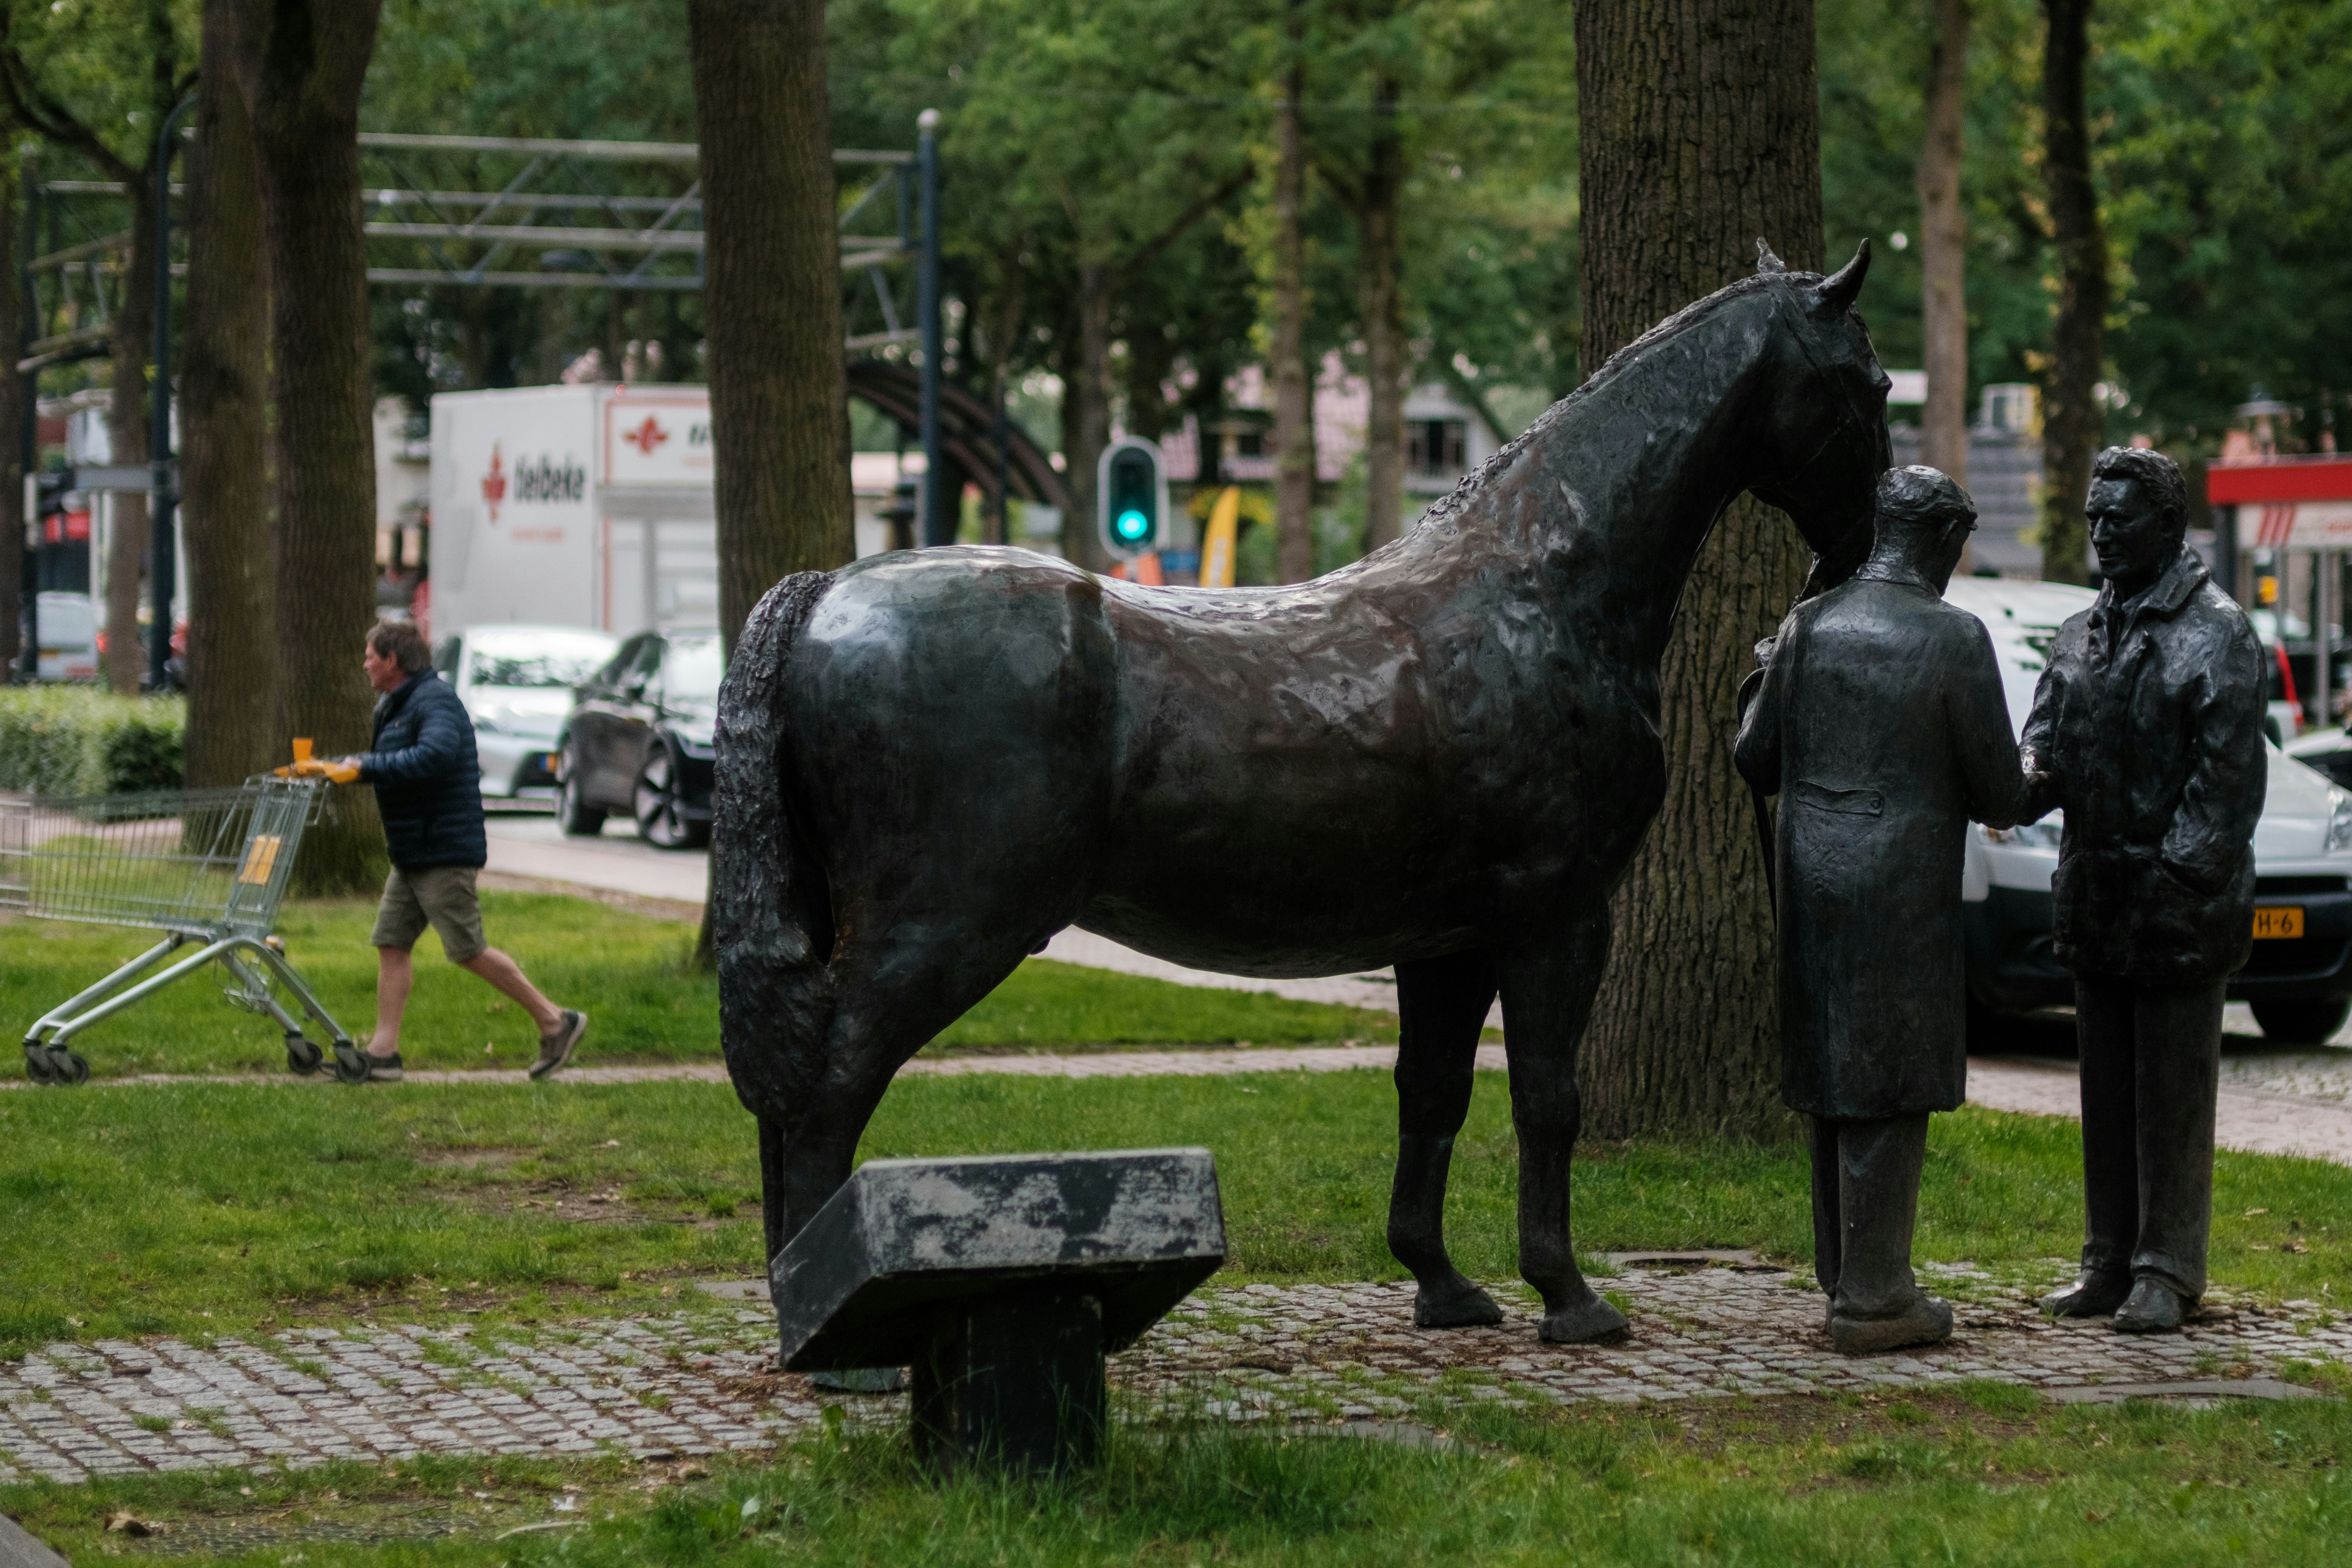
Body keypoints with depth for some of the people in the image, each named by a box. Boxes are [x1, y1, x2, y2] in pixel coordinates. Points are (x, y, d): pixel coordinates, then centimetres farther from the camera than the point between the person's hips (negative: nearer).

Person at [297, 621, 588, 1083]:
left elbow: (435, 756, -32)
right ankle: (383, 1052, 5)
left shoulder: (435, 700, -15)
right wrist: (329, 768, 25)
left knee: (468, 950, -7)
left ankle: (555, 1021, 2)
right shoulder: (397, 706, 18)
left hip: (444, 853, -10)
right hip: (411, 855, 10)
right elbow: (387, 765, 29)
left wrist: (365, 768, -27)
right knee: (391, 945, 5)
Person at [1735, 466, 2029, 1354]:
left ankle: (1845, 1276, 23)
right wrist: (1999, 802, 16)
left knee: (1834, 1089, 15)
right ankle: (1872, 1301, 2)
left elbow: (1755, 762, 8)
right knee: (1888, 1097, 0)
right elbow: (2000, 793, -7)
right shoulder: (1954, 639, -11)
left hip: (1810, 887, 5)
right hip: (1903, 896, -5)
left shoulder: (1809, 625, 3)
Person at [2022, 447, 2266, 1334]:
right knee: (2107, 1093, 11)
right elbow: (2045, 738, 14)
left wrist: (2181, 875, -17)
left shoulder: (2215, 634, -7)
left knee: (2175, 1094, -2)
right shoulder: (2082, 636, 14)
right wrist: (2031, 780, -10)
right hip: (2096, 904, 7)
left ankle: (2168, 1271, 2)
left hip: (2180, 905, -7)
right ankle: (2108, 1264, 18)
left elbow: (2226, 774, -11)